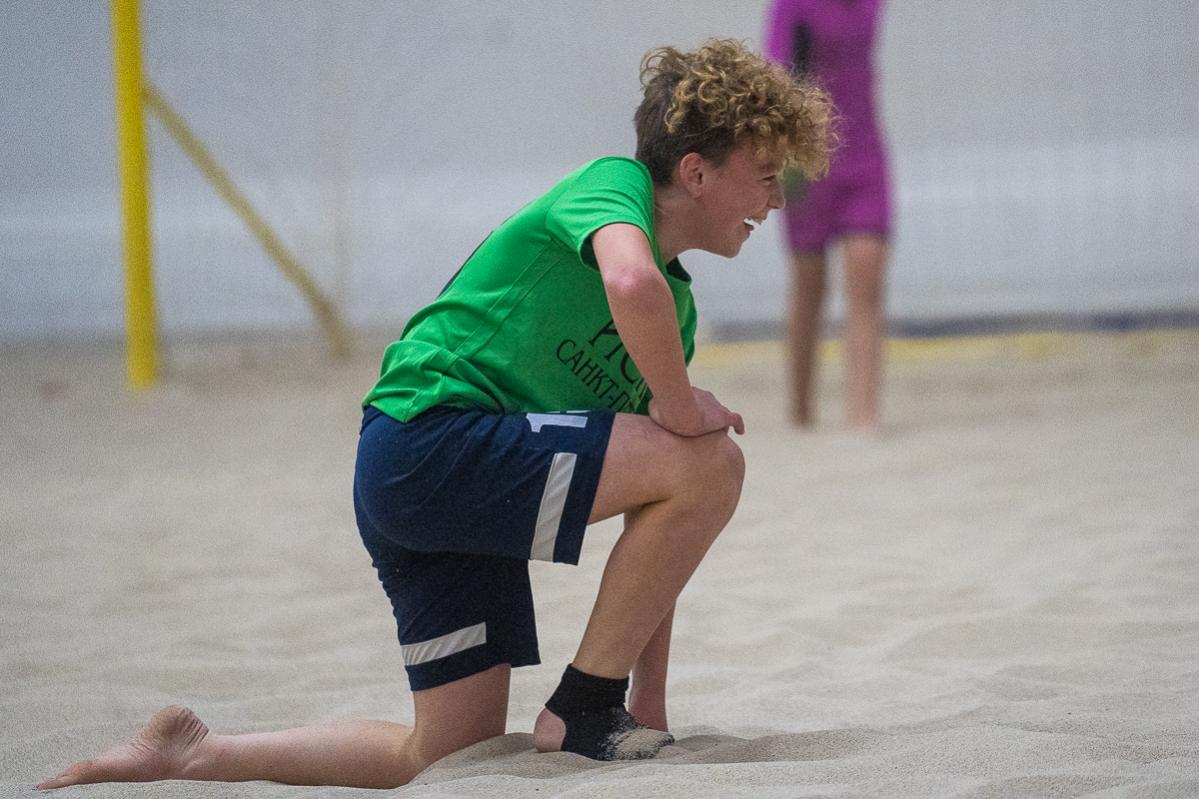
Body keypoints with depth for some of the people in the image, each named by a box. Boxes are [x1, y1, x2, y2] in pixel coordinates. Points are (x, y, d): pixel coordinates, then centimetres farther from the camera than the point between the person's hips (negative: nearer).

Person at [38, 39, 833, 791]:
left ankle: (190, 752, 18)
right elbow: (631, 285, -34)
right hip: (431, 434, -10)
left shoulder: (679, 308, 19)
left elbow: (657, 528, 18)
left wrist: (652, 706, 13)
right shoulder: (611, 185, -6)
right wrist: (679, 406, -17)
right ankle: (582, 710, -7)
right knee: (709, 463, -19)